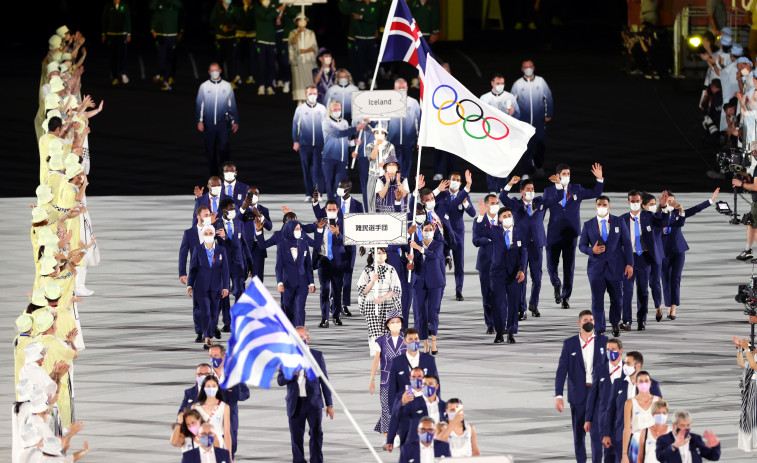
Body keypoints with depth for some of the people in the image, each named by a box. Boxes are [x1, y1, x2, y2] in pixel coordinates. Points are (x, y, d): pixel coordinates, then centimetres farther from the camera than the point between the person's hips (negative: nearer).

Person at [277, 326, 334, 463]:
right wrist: (292, 373, -19)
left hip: (314, 402, -1)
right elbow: (280, 380, 2)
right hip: (295, 404, 1)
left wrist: (329, 404, 6)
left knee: (316, 433, -7)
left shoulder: (317, 355, 6)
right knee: (296, 437, 3)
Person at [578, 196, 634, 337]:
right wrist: (592, 250, -13)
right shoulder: (588, 225, 6)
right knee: (597, 299, -4)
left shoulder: (619, 222, 5)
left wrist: (629, 264, -3)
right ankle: (600, 330, 2)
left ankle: (615, 323, 31)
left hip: (615, 266, 0)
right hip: (596, 267, 0)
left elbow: (627, 244, 4)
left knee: (616, 297, 7)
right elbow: (582, 245, 9)